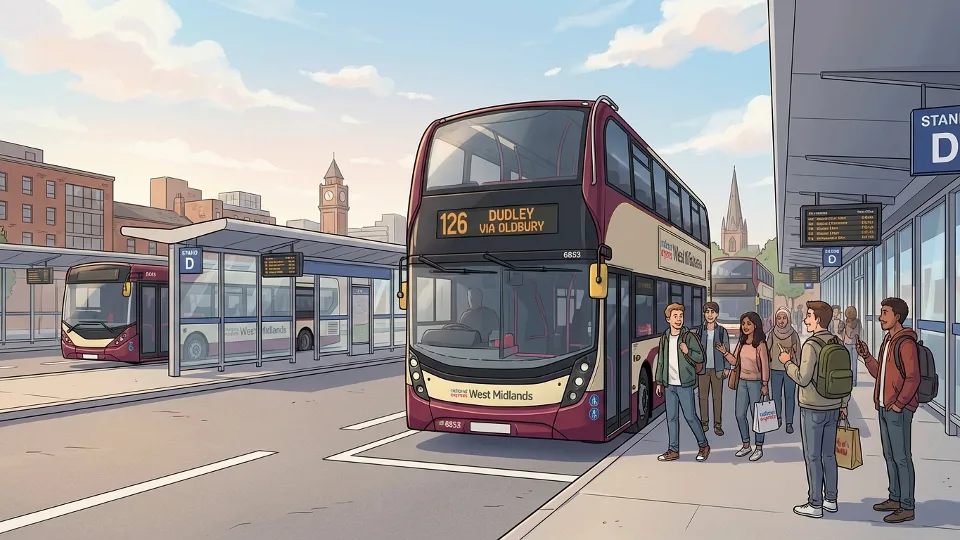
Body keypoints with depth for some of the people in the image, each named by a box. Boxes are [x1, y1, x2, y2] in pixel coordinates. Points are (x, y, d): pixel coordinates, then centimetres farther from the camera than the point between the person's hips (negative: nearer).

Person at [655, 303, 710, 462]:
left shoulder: (689, 336, -6)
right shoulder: (664, 338, 8)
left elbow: (700, 357, -5)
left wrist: (688, 352, -24)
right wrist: (659, 382, 14)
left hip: (685, 384, -5)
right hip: (669, 385, 5)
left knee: (690, 417, 0)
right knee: (671, 418, 8)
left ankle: (704, 446, 19)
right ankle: (673, 450, 16)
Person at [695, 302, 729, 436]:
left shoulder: (722, 331, 2)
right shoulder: (700, 331, 5)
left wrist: (726, 368, -1)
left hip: (717, 368, -1)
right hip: (703, 368, 1)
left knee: (717, 397, 2)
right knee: (703, 396, 5)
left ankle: (718, 425, 10)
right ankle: (704, 423, 15)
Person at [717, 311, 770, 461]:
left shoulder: (760, 344, -13)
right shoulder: (741, 343, 5)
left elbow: (765, 366, -11)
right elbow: (735, 361, 9)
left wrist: (765, 385, -11)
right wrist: (724, 352, -6)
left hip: (755, 383, -6)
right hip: (742, 382, 6)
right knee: (740, 415, 9)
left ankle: (759, 448, 16)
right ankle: (746, 445, 25)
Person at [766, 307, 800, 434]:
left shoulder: (793, 334, -3)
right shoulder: (772, 334, 0)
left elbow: (798, 352, 3)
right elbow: (767, 351, 8)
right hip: (775, 369, 1)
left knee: (790, 396, 0)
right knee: (776, 396, 6)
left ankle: (789, 423, 8)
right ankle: (778, 418, 23)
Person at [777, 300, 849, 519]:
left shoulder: (811, 345, -18)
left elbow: (802, 378, -20)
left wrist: (787, 362, -5)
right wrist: (843, 403, 19)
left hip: (812, 409, -7)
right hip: (833, 408, 7)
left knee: (813, 457, 1)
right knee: (829, 455, 15)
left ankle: (815, 505, 8)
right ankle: (831, 500, 24)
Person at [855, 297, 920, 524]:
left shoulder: (906, 343, -14)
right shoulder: (887, 341, 15)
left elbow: (913, 378, -18)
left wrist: (899, 404, -18)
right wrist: (867, 357, 7)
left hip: (899, 410, -10)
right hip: (884, 408, 10)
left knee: (902, 457, -4)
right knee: (889, 455, 16)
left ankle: (907, 507, 3)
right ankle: (895, 498, 27)